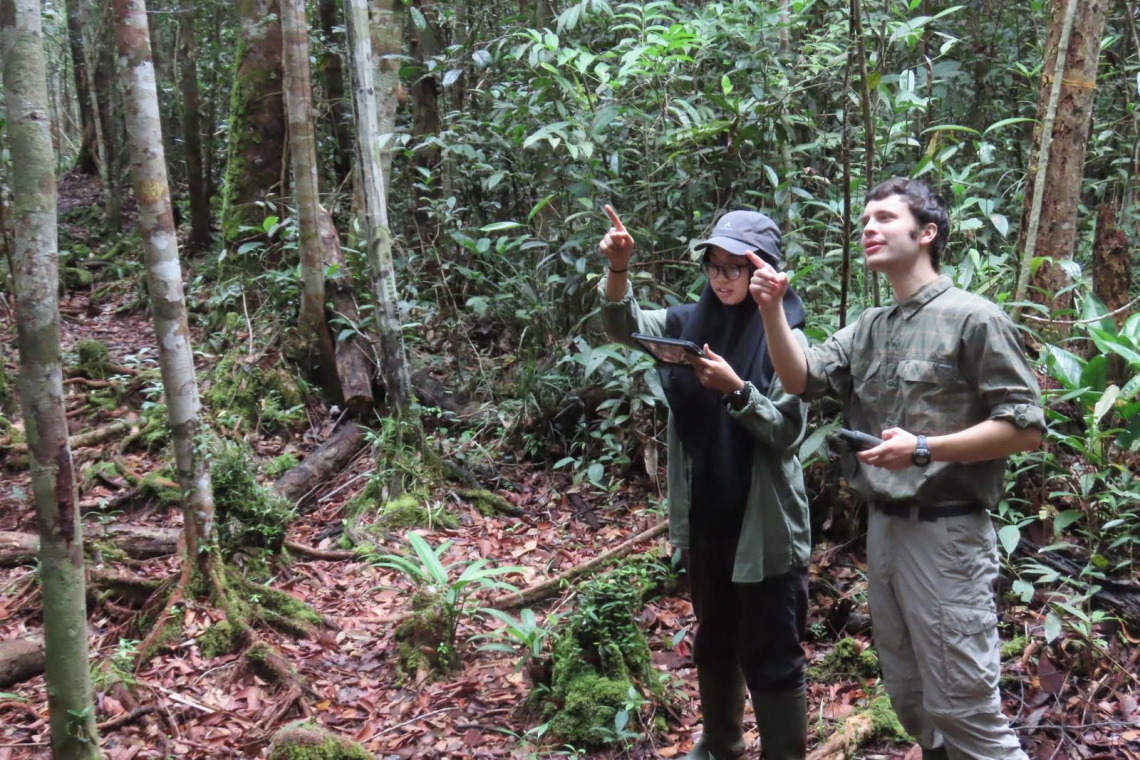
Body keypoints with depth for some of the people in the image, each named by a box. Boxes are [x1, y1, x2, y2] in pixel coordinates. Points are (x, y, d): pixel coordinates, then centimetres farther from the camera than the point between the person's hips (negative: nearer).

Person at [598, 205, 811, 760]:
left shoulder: (784, 337, -10)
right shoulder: (691, 322, 3)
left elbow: (787, 433, -13)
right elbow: (624, 325, -12)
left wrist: (735, 389, -28)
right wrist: (618, 269, -30)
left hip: (764, 521, -5)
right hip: (704, 514, 5)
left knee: (770, 655, 3)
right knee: (714, 640, 21)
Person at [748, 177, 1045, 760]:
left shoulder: (972, 318, -8)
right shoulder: (867, 330, 12)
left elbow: (1026, 427, -11)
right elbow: (801, 379, 1)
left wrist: (924, 450, -19)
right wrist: (772, 310, -13)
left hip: (944, 533, -7)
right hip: (882, 529, 7)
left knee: (962, 706, -4)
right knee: (908, 697, 17)